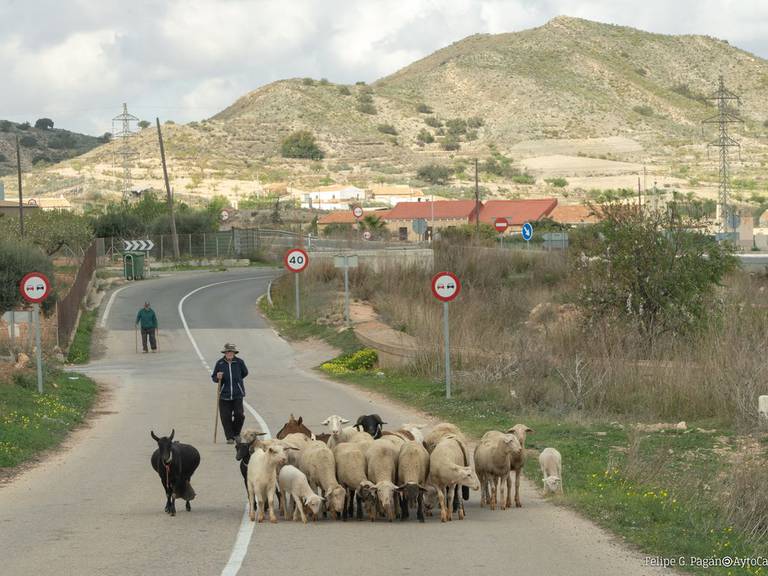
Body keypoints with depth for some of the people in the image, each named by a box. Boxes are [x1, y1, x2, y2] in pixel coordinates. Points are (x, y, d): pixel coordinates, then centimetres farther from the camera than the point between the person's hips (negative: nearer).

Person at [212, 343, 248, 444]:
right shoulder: (220, 363, -2)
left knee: (239, 415, -6)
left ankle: (236, 433, 19)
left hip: (237, 394, 0)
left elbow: (245, 373, 19)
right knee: (225, 417, -2)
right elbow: (213, 377, 6)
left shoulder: (239, 362, -1)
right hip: (224, 394, 0)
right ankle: (230, 437, 11)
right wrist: (218, 378, -15)